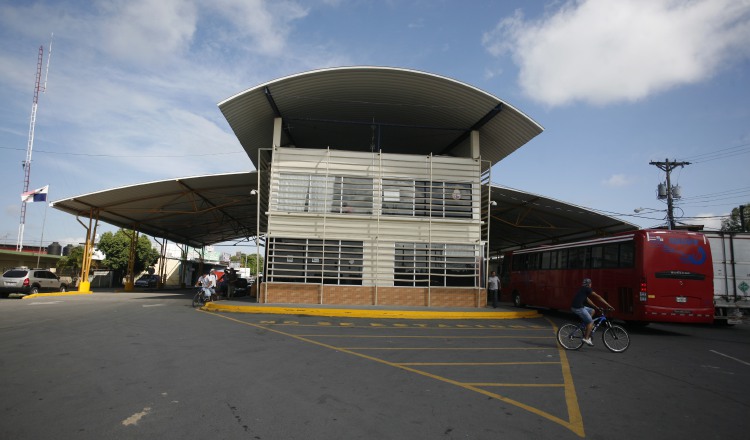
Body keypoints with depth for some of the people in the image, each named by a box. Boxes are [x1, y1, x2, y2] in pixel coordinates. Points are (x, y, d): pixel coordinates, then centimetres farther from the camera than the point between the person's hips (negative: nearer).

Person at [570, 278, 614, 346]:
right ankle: (586, 338, 2)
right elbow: (598, 297, -4)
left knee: (592, 311, 24)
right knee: (591, 322, 1)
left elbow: (587, 299, 31)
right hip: (578, 308, -9)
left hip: (575, 306, 9)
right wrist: (609, 305, -2)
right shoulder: (587, 289, -3)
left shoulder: (583, 289, 24)